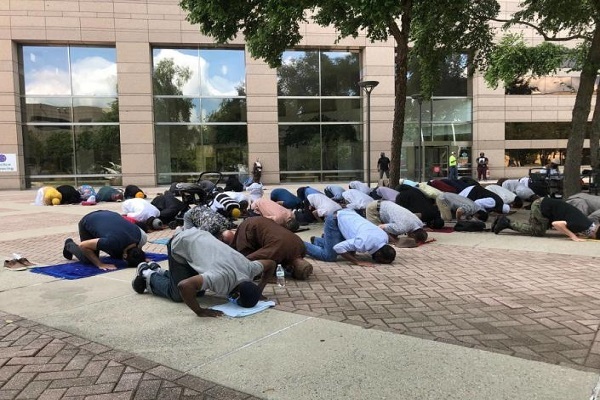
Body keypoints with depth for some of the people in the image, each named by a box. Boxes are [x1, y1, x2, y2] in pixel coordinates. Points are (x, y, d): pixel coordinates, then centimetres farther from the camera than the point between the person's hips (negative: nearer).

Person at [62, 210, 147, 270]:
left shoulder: (140, 235, -29)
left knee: (117, 256, 4)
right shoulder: (112, 242, -43)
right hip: (87, 222, -5)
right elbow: (83, 246, -31)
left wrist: (141, 258, -10)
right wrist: (100, 264, -30)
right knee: (88, 260, -6)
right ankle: (70, 245, 21)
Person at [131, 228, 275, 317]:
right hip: (180, 244, -7)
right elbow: (184, 286, -51)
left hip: (198, 237, 7)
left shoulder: (248, 267, -18)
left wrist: (258, 291, -3)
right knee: (178, 295, -4)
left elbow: (271, 264, 3)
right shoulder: (222, 278, -39)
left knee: (199, 292, 13)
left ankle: (157, 271, 30)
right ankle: (147, 275, 20)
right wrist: (200, 311, -39)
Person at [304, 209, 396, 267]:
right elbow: (338, 248, -34)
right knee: (329, 256, -11)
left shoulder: (385, 238, -12)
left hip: (347, 215, 8)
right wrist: (358, 262, -31)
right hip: (334, 220, -8)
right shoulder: (365, 242, -37)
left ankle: (317, 241, 31)